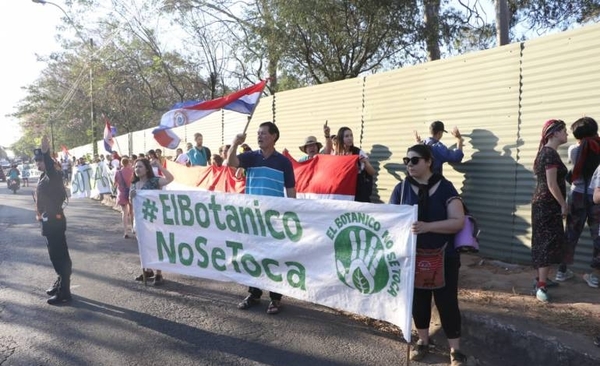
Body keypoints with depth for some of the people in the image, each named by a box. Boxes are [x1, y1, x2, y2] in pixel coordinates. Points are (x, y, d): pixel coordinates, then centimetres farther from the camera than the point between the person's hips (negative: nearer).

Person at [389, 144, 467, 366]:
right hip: (412, 256, 2)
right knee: (418, 300, 14)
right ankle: (423, 340, 34)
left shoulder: (445, 187, -5)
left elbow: (458, 221, -12)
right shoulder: (401, 188, 1)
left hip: (442, 258, -2)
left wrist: (427, 226, -26)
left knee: (447, 302, 3)